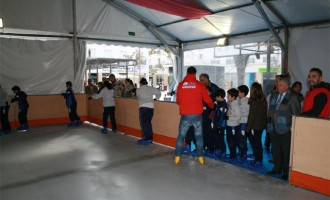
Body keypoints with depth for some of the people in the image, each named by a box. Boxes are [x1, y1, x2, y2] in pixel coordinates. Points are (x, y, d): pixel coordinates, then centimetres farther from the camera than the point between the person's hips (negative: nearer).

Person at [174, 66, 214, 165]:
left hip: (185, 115, 1)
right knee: (199, 136, 13)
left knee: (181, 136, 12)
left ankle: (177, 156, 14)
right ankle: (200, 157, 17)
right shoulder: (200, 85, -1)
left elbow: (178, 101, 11)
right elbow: (207, 99, 3)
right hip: (197, 115, 0)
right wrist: (212, 106, 24)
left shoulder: (180, 85, 2)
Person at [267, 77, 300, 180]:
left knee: (286, 151, 4)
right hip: (274, 128, 6)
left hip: (285, 130, -6)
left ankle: (286, 172, 17)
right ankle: (277, 168, 31)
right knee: (275, 149, 15)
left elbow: (296, 114, -7)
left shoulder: (293, 97, -6)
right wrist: (269, 124, 14)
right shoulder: (274, 96, 13)